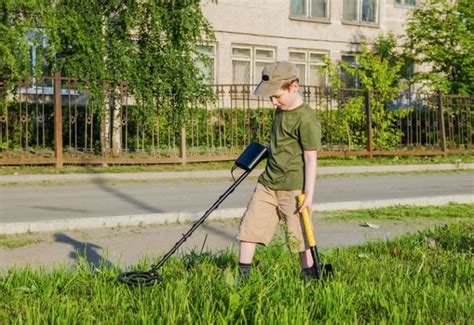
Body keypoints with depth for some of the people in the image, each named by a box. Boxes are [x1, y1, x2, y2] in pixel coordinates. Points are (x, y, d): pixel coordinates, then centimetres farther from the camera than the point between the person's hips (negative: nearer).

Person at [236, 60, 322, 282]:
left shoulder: (306, 118, -15)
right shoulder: (280, 110, 11)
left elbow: (311, 158, -15)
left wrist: (308, 194, -17)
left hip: (293, 188, -8)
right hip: (267, 183, 8)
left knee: (299, 236, 2)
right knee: (249, 227, 4)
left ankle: (310, 279, 19)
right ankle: (242, 278, 12)